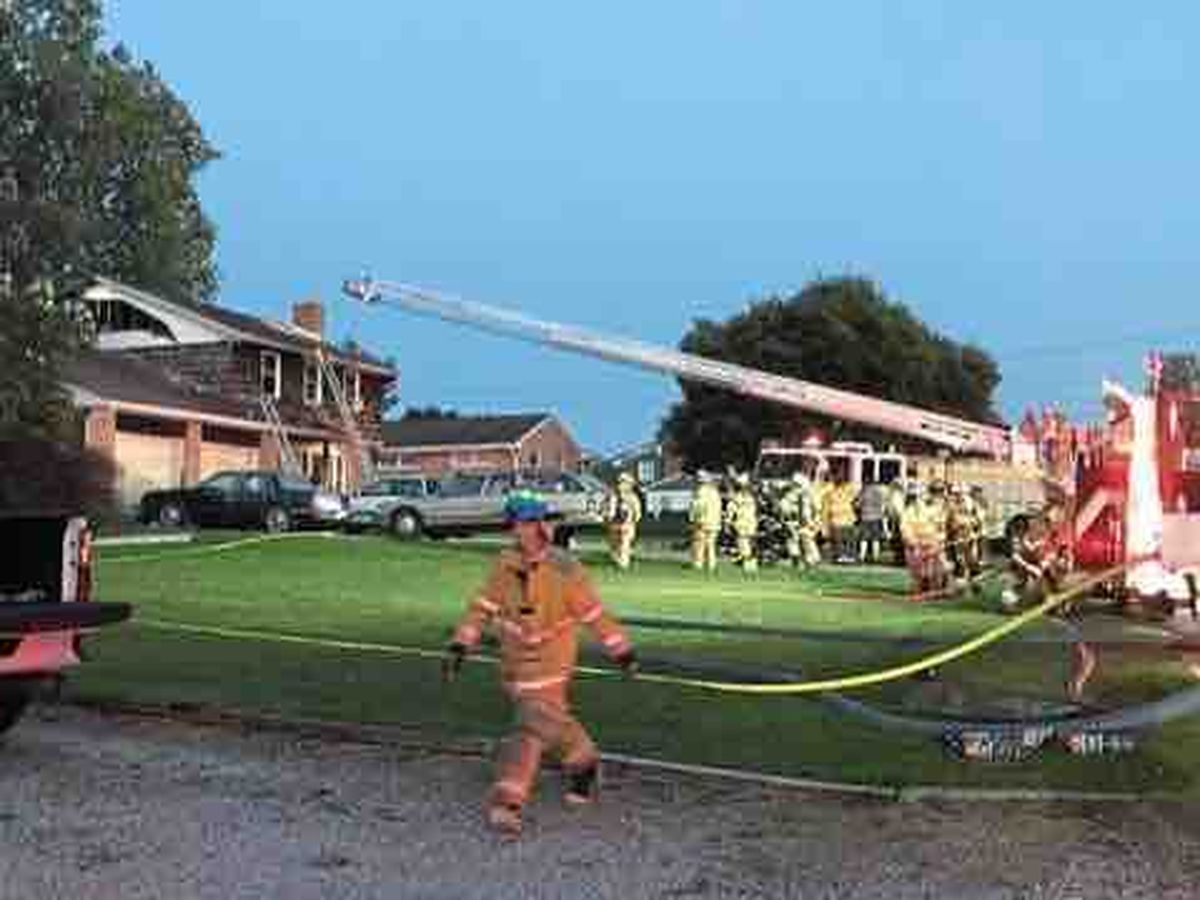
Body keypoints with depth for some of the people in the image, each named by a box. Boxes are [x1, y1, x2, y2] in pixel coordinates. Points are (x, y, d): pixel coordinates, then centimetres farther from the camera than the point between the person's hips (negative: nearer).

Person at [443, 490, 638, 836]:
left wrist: (623, 652, -6)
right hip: (515, 658, 5)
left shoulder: (564, 570, -18)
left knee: (533, 727, -10)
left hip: (549, 661, -5)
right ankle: (585, 762, 41)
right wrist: (459, 647, -13)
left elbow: (595, 614, -11)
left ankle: (507, 801, 0)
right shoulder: (506, 564, -6)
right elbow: (482, 607, -5)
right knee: (553, 717, 17)